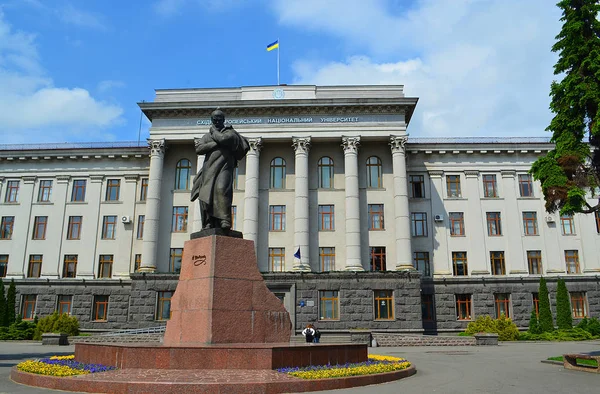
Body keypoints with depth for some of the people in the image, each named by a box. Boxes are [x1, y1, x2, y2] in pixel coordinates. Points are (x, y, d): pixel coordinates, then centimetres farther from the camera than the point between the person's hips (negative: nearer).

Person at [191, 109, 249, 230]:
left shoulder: (230, 132, 11)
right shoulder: (207, 136, 23)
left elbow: (223, 138, -14)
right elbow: (199, 149, 4)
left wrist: (214, 131, 6)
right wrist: (216, 143, -5)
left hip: (224, 167, -5)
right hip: (209, 169, 5)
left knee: (221, 189, -26)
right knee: (206, 195, -5)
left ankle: (225, 221, -31)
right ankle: (208, 224, -3)